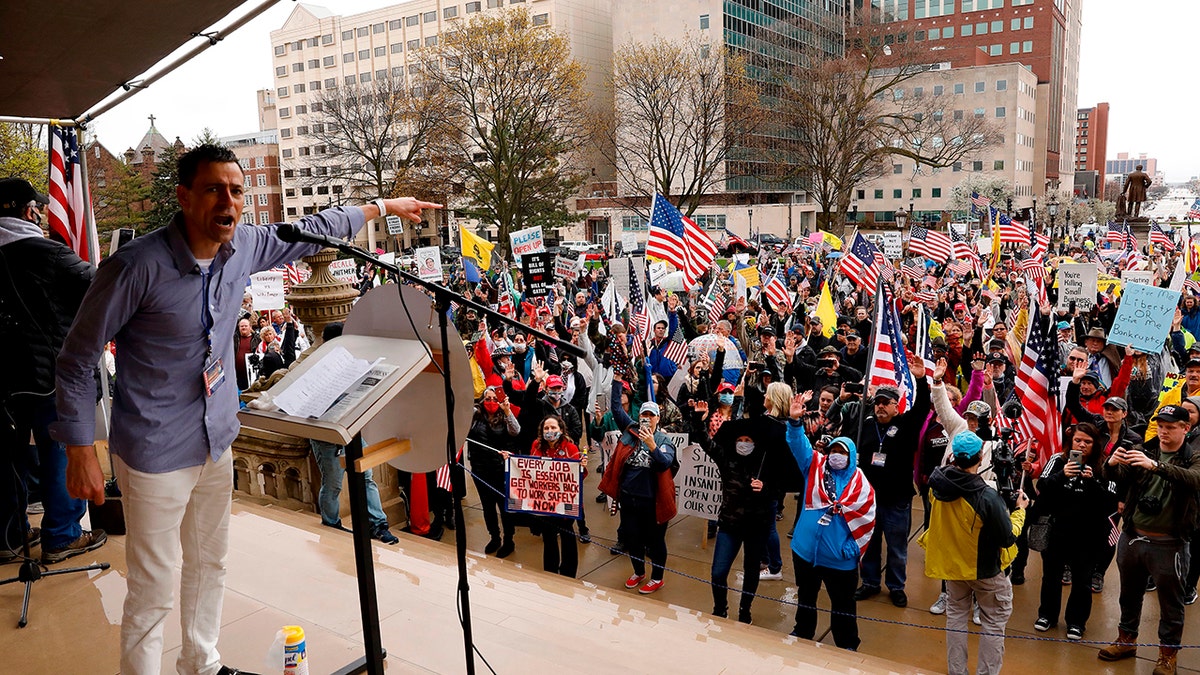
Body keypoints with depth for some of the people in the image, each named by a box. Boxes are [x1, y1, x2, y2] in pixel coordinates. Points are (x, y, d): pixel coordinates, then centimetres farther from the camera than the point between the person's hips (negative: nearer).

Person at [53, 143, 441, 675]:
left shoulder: (244, 247, -5)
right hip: (157, 452, -6)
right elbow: (77, 358, -13)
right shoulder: (138, 265, -22)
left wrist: (384, 206, 22)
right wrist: (80, 452, -12)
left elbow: (310, 231, 14)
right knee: (153, 590, 2)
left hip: (217, 441, 7)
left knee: (210, 564, 21)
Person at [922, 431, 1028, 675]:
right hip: (984, 568, -5)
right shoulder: (988, 497, -32)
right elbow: (1008, 538, -20)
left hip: (950, 562, 5)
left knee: (956, 614, 21)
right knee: (995, 620, 16)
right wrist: (1020, 509, -4)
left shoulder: (937, 485, -17)